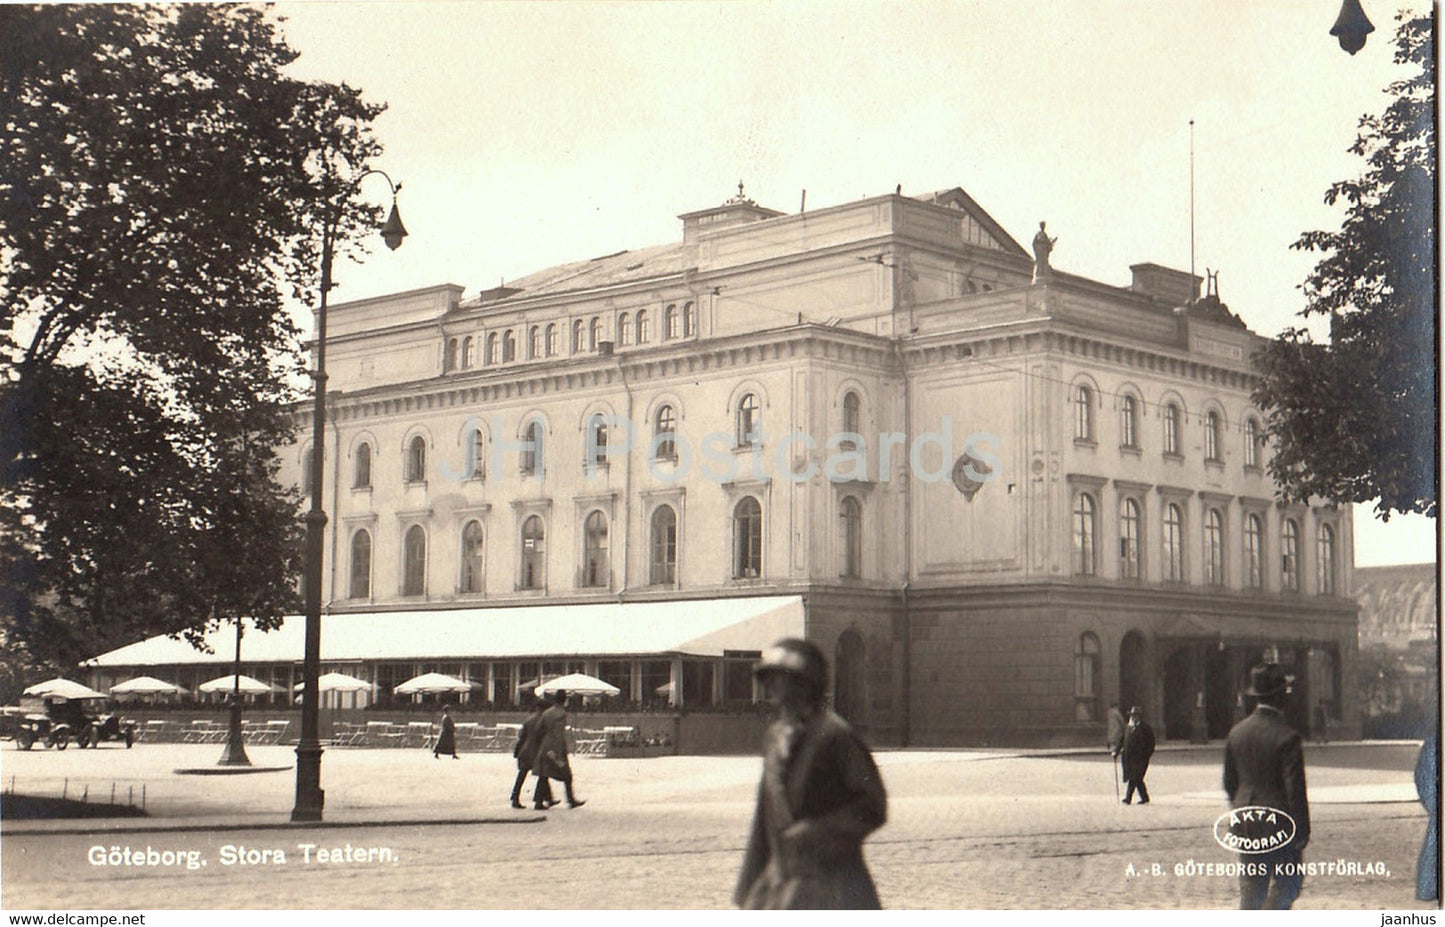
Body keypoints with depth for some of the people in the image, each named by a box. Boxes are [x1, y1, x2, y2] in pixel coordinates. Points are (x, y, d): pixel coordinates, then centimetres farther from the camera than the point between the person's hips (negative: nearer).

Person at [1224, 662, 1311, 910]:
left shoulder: (1237, 732, 3)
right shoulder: (1287, 737, -16)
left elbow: (1229, 782, 11)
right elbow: (1295, 789, -15)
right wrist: (1302, 832, -7)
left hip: (1245, 824, 6)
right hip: (1279, 825, -6)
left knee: (1251, 886, 11)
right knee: (1288, 881, 7)